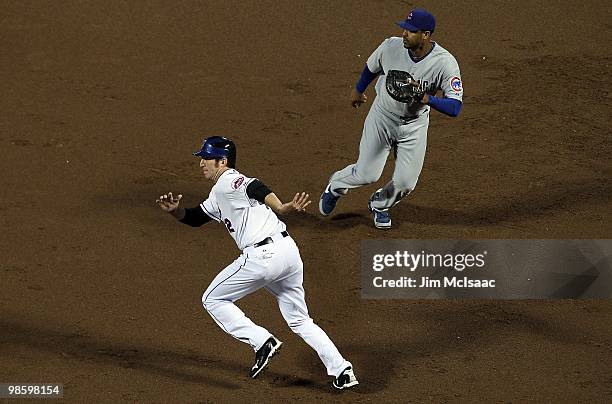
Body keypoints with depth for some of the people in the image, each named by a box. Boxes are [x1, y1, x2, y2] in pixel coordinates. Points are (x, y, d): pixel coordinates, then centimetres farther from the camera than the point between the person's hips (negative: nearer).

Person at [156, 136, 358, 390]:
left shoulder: (228, 181, -2)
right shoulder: (217, 197, 27)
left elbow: (254, 188, -22)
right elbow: (194, 217, 35)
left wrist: (281, 209, -40)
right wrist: (175, 210, 13)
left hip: (263, 255, -10)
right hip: (289, 251, 10)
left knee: (213, 300, 8)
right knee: (299, 320, 18)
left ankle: (262, 342, -4)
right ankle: (342, 371, 8)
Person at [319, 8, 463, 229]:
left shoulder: (445, 63, -27)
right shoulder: (391, 46, -21)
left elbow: (455, 107, -30)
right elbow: (371, 68, 3)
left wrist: (427, 98, -46)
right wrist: (358, 91, 21)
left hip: (415, 125, 0)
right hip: (382, 117, 0)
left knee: (405, 182, 1)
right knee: (367, 174, 1)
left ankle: (379, 204, 35)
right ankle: (335, 186, 36)